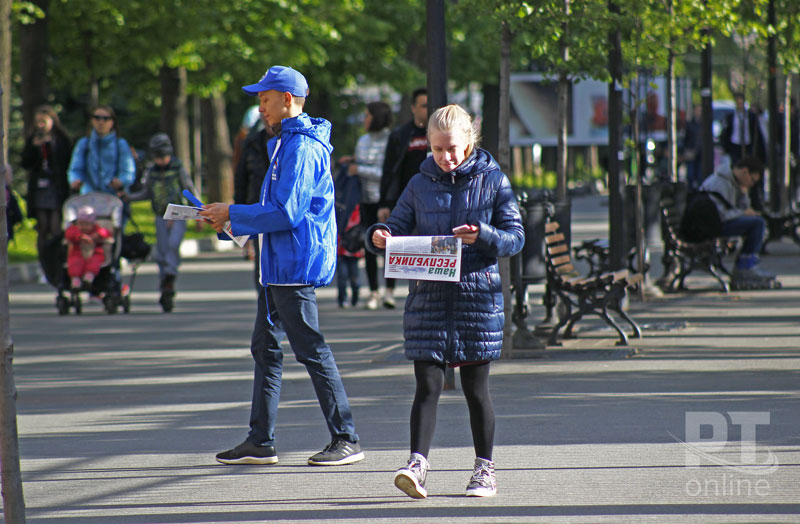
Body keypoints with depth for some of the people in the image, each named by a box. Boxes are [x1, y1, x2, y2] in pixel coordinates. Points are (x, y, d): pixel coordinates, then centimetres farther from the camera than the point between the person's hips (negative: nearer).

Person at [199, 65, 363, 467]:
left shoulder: (302, 148, -16)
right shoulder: (284, 143, 18)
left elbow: (286, 213, -22)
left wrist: (233, 214, -14)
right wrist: (231, 221, 14)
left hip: (295, 266, -11)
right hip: (277, 264, 11)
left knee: (311, 350, -8)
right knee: (265, 349, 11)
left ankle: (346, 439, -3)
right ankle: (260, 442, 15)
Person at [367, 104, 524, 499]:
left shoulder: (492, 181, 1)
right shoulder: (421, 185, 7)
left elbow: (515, 237, -1)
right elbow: (399, 226, 9)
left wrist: (482, 236, -20)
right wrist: (381, 236, -14)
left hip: (477, 296, -1)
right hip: (429, 298, 1)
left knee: (476, 388, 7)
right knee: (427, 385, -6)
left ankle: (484, 469, 17)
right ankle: (417, 465, -12)